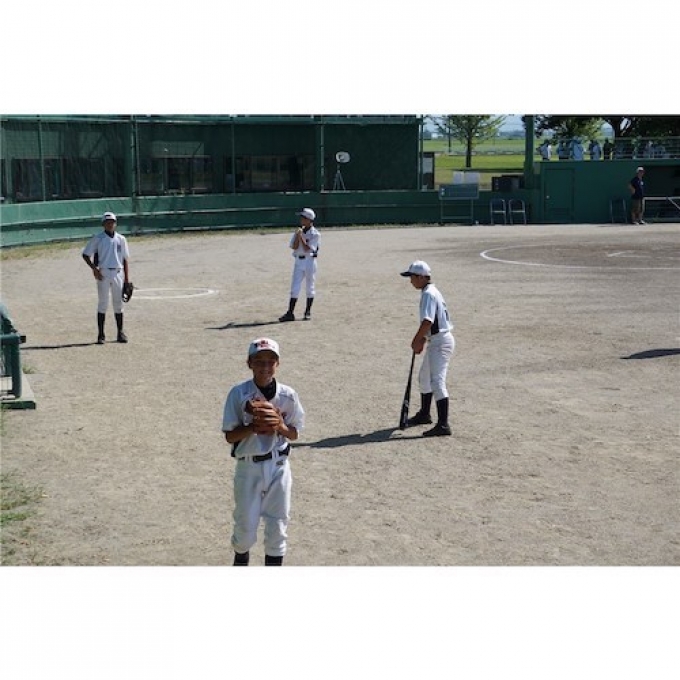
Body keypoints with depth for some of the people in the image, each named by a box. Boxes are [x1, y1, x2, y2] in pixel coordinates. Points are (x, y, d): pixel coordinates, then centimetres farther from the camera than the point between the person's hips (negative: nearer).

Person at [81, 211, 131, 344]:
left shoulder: (121, 239, 9)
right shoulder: (97, 238, 0)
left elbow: (125, 259, 11)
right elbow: (85, 255, 2)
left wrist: (127, 279, 6)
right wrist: (94, 268, -11)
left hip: (118, 274, 3)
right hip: (103, 273, -3)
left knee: (118, 303, 6)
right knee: (103, 303, -3)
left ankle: (120, 333, 14)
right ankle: (100, 334, 2)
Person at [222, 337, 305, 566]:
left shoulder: (288, 395, -3)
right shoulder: (239, 393, -9)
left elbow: (295, 434, 4)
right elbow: (230, 435, -7)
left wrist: (281, 427, -17)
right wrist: (253, 427, -23)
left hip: (278, 466, 1)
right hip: (248, 467, -1)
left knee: (277, 526, 7)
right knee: (245, 526, 7)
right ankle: (241, 562, 38)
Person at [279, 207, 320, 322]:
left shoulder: (315, 234, -7)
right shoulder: (298, 231, 8)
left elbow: (307, 249, -16)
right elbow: (294, 247, -1)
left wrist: (301, 236, -18)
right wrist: (298, 235, -11)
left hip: (310, 260, -4)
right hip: (298, 261, 4)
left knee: (310, 287, 5)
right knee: (295, 287, -2)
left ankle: (308, 312, 16)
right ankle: (290, 313, -4)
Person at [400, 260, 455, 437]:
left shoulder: (428, 294, -17)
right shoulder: (431, 292, 15)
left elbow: (427, 322, -26)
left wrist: (417, 341, -14)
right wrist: (420, 340, 12)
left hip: (440, 342, -11)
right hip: (436, 341, 11)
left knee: (437, 381, -18)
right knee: (424, 377, 24)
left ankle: (443, 424, -24)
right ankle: (424, 415, 40)